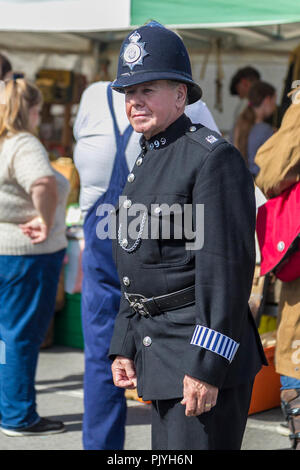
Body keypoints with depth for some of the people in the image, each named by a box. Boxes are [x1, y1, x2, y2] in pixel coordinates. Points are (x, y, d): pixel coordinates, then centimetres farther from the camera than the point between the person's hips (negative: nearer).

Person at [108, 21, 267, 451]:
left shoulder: (213, 158, -13)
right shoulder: (145, 163, 16)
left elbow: (228, 266, -20)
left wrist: (206, 364, -23)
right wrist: (124, 346, 16)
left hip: (205, 351, -9)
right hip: (160, 353, 9)